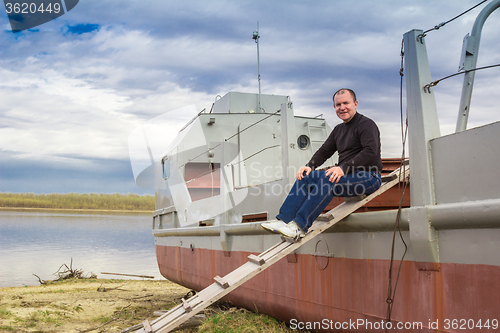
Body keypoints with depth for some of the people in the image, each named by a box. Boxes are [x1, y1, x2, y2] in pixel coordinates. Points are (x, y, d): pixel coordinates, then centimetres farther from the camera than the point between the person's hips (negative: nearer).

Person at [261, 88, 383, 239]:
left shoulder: (366, 124, -7)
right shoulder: (338, 129, 19)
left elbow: (371, 152, -21)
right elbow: (324, 151, 21)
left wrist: (343, 168, -29)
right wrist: (309, 166, 1)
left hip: (368, 177, -8)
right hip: (346, 175, 8)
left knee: (328, 179, -33)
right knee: (305, 176, -6)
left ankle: (300, 226, -36)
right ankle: (284, 220, -15)